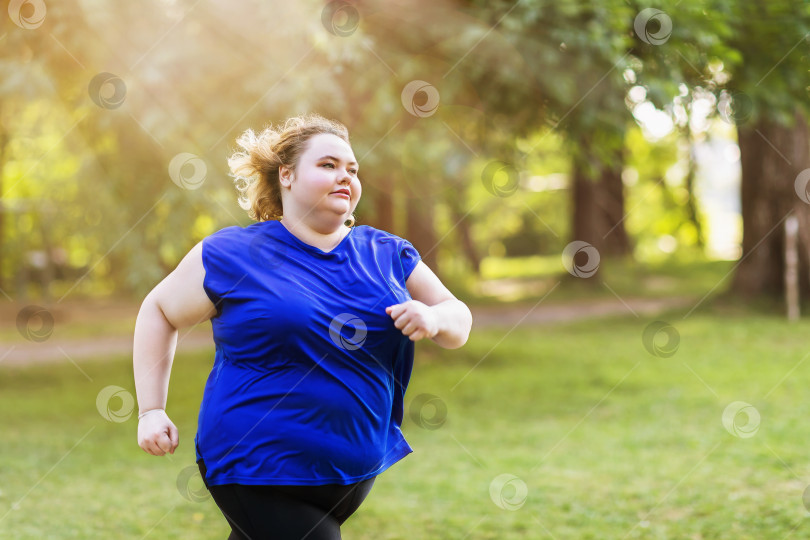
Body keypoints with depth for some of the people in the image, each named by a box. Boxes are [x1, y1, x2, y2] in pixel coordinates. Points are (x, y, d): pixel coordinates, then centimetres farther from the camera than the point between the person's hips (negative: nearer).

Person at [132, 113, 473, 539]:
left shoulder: (388, 255, 5)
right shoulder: (233, 255, -5)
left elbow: (458, 319, 10)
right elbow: (158, 310, 5)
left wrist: (435, 319, -15)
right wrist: (151, 411, -3)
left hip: (356, 468, 5)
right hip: (257, 474, -5)